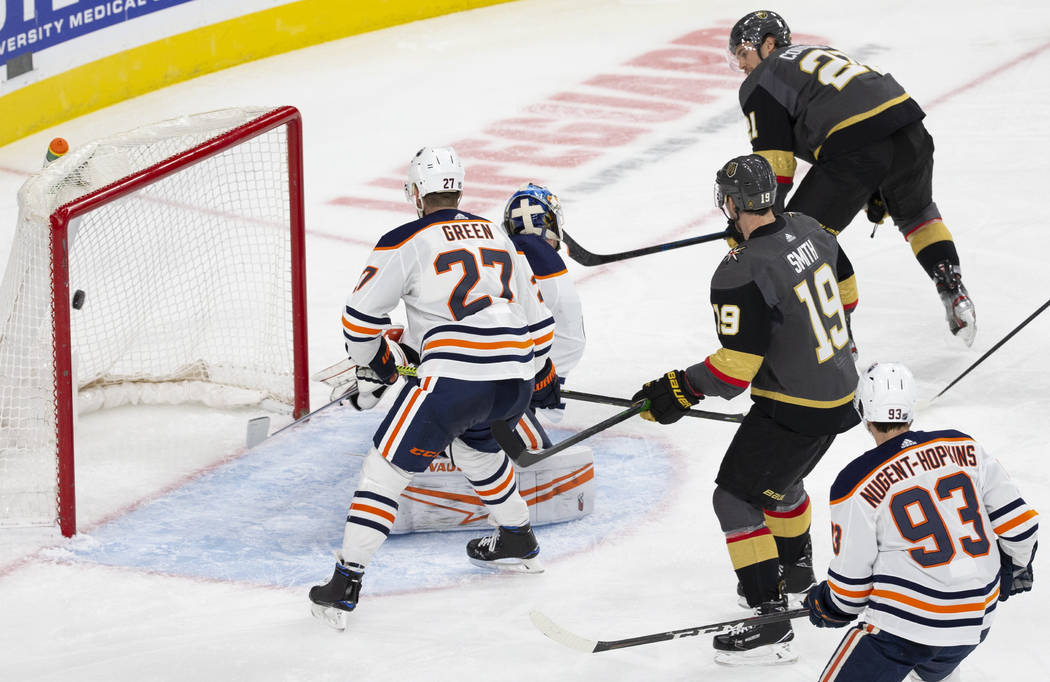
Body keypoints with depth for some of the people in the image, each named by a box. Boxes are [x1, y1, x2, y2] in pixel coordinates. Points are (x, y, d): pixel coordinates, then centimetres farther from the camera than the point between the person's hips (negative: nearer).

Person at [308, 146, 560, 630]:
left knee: (387, 465, 1)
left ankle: (344, 586, -4)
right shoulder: (498, 236, 20)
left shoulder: (406, 243, 2)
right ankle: (517, 542, 45)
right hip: (515, 381, 6)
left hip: (454, 379, -6)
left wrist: (374, 363, 24)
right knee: (474, 442, 36)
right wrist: (541, 376, 41)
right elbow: (535, 316, 27)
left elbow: (361, 315, 5)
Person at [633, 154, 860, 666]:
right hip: (840, 387, 9)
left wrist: (680, 390, -14)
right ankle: (796, 571, 54)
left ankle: (772, 622, -8)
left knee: (737, 498, -4)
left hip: (794, 408, -9)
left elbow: (736, 369, -26)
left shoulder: (741, 274, -26)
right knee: (777, 478, 32)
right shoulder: (808, 231, -2)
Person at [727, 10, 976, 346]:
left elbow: (773, 162, 3)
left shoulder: (761, 82, 12)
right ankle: (954, 295, 25)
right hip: (908, 128, 7)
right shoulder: (822, 53, 35)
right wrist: (876, 191, 39)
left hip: (854, 147, -7)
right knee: (916, 213, 34)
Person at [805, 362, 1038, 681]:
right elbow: (1019, 521, 6)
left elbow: (851, 580, -5)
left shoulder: (856, 484, -11)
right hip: (976, 623, 6)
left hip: (906, 624, -6)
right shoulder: (965, 449, 2)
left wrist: (830, 609, 17)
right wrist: (1014, 569, 27)